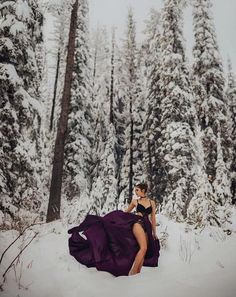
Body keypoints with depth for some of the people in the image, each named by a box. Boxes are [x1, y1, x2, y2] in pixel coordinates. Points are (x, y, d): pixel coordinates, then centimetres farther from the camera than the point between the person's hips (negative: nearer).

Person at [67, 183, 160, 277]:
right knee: (143, 248, -20)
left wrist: (154, 233, 18)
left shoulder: (152, 202, 13)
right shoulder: (135, 201, 9)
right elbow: (125, 212, 21)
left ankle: (137, 274, 9)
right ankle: (131, 274, -18)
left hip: (147, 227, 4)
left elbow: (153, 218, 16)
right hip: (138, 223, -4)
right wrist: (116, 217, 18)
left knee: (143, 250, 0)